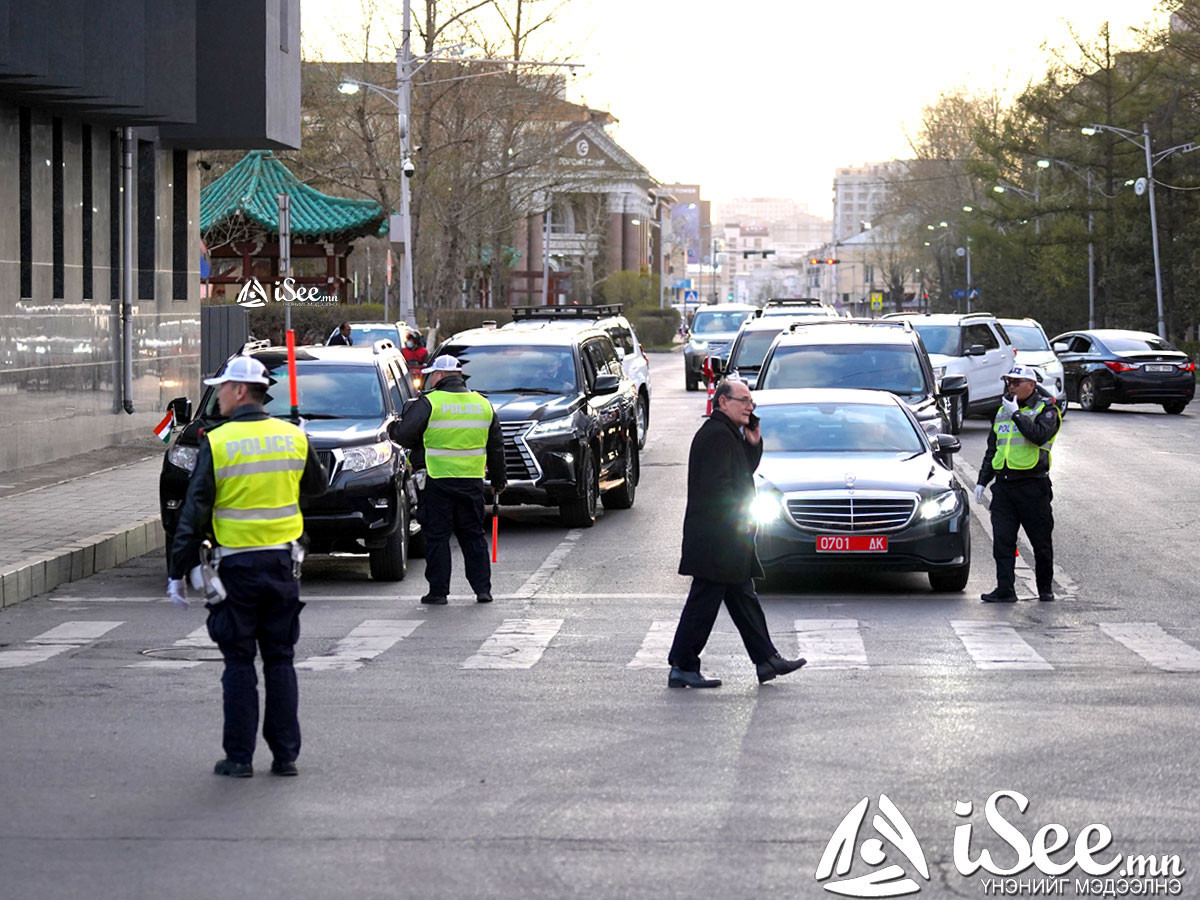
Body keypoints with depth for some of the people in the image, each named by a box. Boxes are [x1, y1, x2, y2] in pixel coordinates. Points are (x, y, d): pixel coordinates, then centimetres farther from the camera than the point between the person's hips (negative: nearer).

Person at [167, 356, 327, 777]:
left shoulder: (217, 444, -10)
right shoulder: (294, 437, 1)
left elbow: (195, 512, -9)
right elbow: (316, 486, 19)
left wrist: (179, 571, -3)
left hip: (237, 564, -3)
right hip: (282, 562, 3)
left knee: (239, 662, 4)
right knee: (280, 659, 11)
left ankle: (239, 756, 5)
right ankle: (285, 754, 11)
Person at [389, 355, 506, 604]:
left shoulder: (428, 403, -8)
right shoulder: (483, 404, 10)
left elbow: (404, 434, -11)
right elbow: (496, 446, 17)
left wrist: (391, 429, 13)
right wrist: (498, 480, 27)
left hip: (438, 480, -4)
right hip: (472, 480, 4)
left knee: (437, 536, 4)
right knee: (473, 535, 13)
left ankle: (438, 591, 4)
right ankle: (482, 589, 12)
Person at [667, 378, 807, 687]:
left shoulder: (727, 434, 17)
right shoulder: (716, 434, -16)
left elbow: (744, 472, 22)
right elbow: (717, 485, -22)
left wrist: (753, 443, 8)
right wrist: (740, 517, -16)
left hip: (728, 537, 11)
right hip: (716, 537, -11)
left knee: (744, 599, 13)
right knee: (704, 602, -5)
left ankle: (767, 660, 18)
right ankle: (682, 668, 0)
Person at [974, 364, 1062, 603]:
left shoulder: (1046, 410, -2)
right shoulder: (1002, 411, 17)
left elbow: (1040, 435, -23)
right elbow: (992, 448, 23)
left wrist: (1016, 414, -18)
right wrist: (982, 481, 18)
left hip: (1032, 486, -5)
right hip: (1003, 484, 5)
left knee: (1041, 542, 4)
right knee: (1002, 540, -3)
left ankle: (1046, 589, 18)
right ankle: (1005, 590, -2)